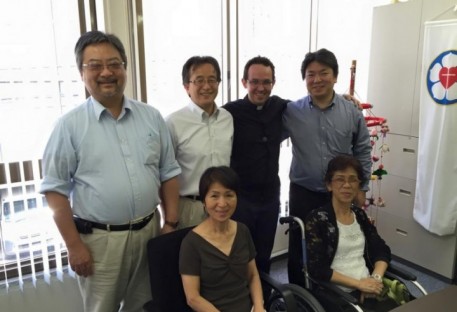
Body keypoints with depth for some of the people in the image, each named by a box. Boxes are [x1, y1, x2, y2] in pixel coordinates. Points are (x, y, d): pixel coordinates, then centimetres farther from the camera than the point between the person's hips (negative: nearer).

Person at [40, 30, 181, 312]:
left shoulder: (152, 117, 2)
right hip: (98, 238, -3)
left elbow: (169, 173, 6)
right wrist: (74, 245, -9)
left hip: (149, 230, 3)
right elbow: (56, 189, -7)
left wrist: (171, 224, 2)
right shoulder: (70, 125, -7)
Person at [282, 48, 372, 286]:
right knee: (300, 249, 12)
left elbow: (363, 151, 5)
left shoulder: (352, 112, -2)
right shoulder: (292, 112, -6)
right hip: (303, 194, -1)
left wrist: (361, 188, 6)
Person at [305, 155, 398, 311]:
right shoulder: (317, 218, -8)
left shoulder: (360, 215, 10)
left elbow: (382, 251, 12)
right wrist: (358, 283, -13)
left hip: (368, 289, 6)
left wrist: (376, 278, -6)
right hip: (337, 293, -5)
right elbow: (317, 269, -12)